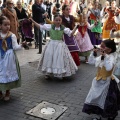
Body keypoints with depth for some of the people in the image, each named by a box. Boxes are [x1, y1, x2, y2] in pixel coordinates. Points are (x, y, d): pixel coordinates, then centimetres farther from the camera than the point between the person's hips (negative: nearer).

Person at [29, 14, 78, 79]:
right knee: (49, 57, 4)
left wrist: (76, 27, -14)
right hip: (51, 44, 1)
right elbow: (40, 26, -1)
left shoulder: (63, 28, -5)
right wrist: (33, 21, -4)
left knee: (60, 58, 0)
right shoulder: (50, 27, -4)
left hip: (60, 45, -1)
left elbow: (71, 33, -2)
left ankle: (60, 74, 16)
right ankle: (47, 73, 20)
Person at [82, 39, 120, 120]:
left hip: (107, 82, -7)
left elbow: (109, 68, -39)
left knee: (107, 102, 8)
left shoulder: (112, 57, -22)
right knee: (96, 99, 13)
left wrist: (106, 57, -42)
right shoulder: (101, 57, 2)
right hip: (98, 82, 7)